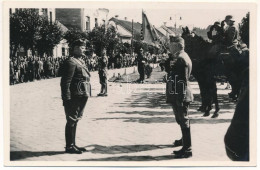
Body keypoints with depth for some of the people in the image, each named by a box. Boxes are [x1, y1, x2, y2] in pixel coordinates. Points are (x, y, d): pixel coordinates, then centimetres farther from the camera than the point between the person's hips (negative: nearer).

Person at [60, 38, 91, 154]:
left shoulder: (79, 62, 19)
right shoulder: (71, 62, -12)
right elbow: (65, 82, -18)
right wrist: (67, 99, -22)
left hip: (82, 97, 10)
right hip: (74, 97, -10)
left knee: (75, 121, 15)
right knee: (71, 121, -3)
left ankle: (73, 145, 23)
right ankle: (69, 146, 5)